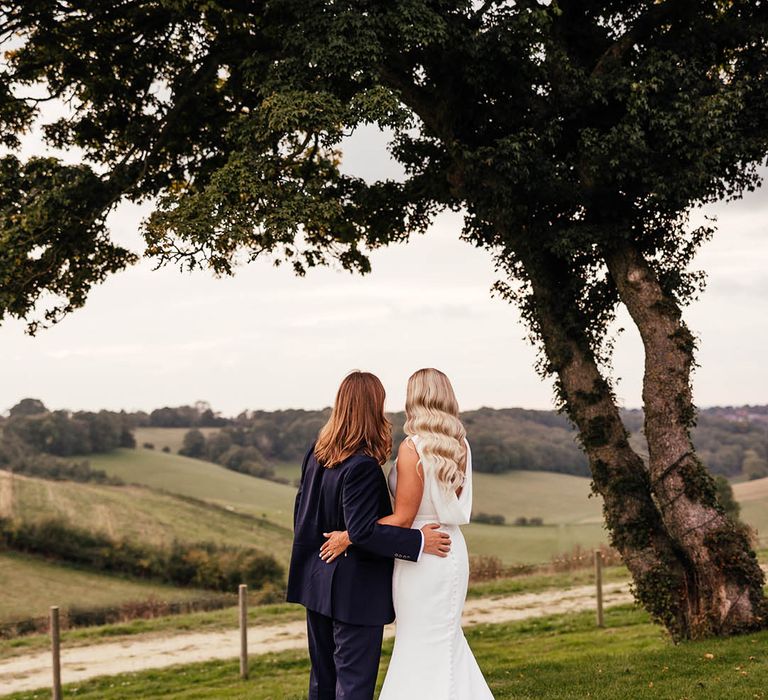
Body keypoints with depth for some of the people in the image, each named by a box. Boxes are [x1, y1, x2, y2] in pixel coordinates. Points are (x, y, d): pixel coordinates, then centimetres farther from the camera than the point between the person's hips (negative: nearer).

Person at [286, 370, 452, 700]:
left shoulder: (316, 453, 2)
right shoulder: (363, 466, -23)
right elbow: (363, 532, -26)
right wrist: (419, 541, -21)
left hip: (317, 583, 8)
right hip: (354, 592, -8)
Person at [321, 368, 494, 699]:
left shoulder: (412, 448, -17)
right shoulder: (460, 445, 4)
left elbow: (402, 519, -17)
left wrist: (349, 536, -11)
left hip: (421, 556, -7)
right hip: (453, 550, 7)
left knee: (422, 650, 3)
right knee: (446, 641, 20)